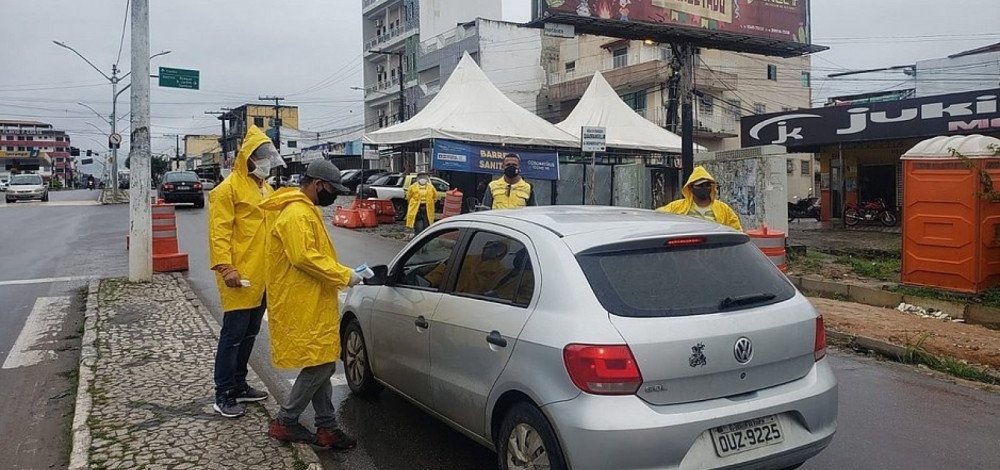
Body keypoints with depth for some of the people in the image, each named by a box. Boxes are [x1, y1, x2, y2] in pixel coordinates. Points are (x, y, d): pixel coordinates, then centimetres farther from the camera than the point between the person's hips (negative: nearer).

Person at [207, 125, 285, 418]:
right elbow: (219, 233, -16)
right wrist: (225, 268, -24)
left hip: (262, 276, 9)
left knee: (250, 333, 16)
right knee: (234, 333, -3)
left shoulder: (265, 189, 17)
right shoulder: (228, 189, -10)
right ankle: (223, 394, 7)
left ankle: (239, 384, 28)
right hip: (240, 277, -8)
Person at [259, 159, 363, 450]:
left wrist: (340, 274, 11)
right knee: (320, 365, -5)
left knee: (321, 363, 12)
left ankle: (327, 426, 19)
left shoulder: (306, 211, 18)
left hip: (313, 304, 11)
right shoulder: (296, 214, -17)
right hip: (303, 306, -11)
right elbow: (304, 257, -25)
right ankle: (285, 423, 8)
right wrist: (344, 276, -19)